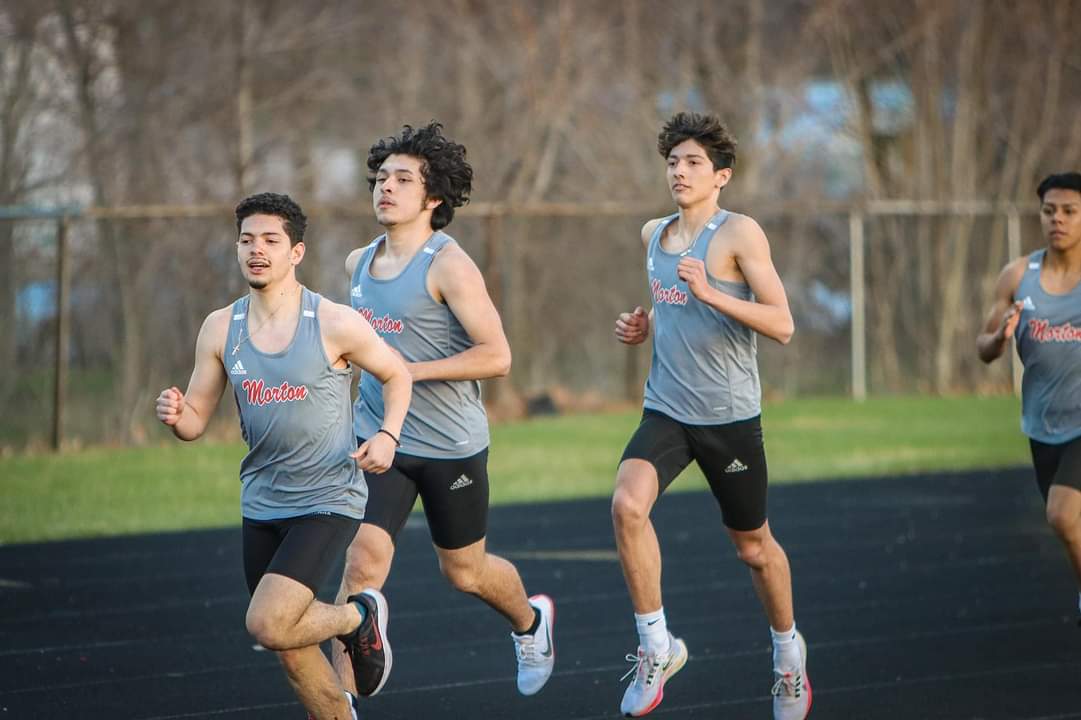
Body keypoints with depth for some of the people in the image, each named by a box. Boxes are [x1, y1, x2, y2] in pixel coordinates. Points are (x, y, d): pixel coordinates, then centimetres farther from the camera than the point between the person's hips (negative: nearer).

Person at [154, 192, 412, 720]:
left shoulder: (335, 324, -11)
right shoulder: (220, 328, 0)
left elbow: (396, 376, 5)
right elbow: (196, 419, 4)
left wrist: (387, 435, -12)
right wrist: (173, 415, -20)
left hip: (327, 503, -5)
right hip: (261, 504, 5)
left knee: (268, 626, -21)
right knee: (293, 655, 11)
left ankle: (359, 616, 8)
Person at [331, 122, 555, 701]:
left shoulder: (448, 265, -17)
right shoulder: (359, 262, 5)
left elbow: (496, 355, -22)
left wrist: (408, 370, -24)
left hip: (451, 447, -4)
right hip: (378, 439, 4)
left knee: (464, 571, 15)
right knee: (363, 559, -14)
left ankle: (530, 622, 49)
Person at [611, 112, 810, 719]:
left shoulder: (740, 234, -10)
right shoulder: (653, 234, 10)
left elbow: (782, 325, -16)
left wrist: (711, 293, -26)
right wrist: (645, 326, 7)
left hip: (730, 416, -4)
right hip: (666, 412, 4)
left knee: (753, 545, 11)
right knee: (628, 504, -25)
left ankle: (788, 647, 38)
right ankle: (656, 646, -15)